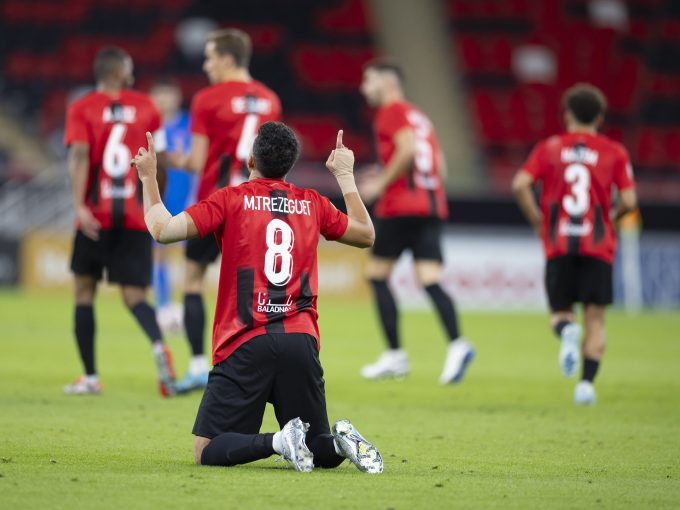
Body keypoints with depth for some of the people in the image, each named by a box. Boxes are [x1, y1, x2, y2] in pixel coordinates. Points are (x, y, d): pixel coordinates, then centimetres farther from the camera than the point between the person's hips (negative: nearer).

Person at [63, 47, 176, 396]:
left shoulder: (82, 109, 1)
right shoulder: (145, 108, 7)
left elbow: (79, 155, -13)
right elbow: (158, 161, 10)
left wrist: (79, 205, -21)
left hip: (95, 215, -2)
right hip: (135, 217, 2)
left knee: (85, 289, 12)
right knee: (134, 295, 4)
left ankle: (90, 377, 10)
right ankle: (158, 346, -28)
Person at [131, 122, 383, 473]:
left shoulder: (231, 200, 2)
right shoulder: (312, 203, 12)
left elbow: (163, 230, -4)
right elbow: (365, 235, 29)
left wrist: (148, 178, 11)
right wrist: (345, 176, 37)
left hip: (245, 343, -3)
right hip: (301, 339, 3)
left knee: (208, 452, 1)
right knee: (320, 450, 16)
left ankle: (278, 442, -25)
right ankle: (340, 442, -19)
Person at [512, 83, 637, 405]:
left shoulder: (549, 148, 7)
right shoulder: (614, 152, 5)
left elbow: (521, 185, -6)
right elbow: (628, 201, -4)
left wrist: (538, 221, 6)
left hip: (558, 246, 0)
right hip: (598, 246, 0)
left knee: (560, 312, 10)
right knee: (595, 319, 5)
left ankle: (567, 330, -25)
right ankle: (587, 382, -8)